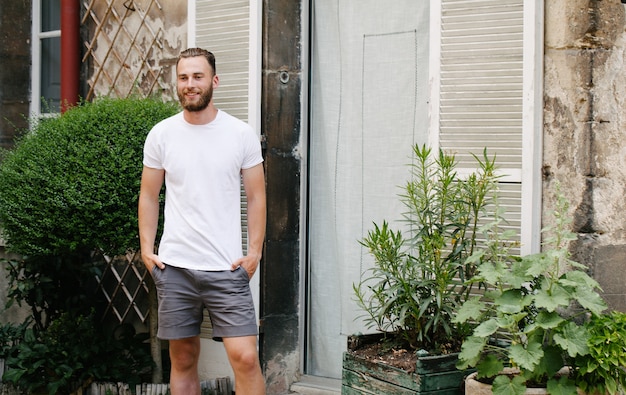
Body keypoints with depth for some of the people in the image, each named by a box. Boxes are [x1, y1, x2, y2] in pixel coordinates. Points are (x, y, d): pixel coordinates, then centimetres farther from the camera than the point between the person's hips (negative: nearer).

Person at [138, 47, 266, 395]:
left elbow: (256, 197, 4)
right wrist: (146, 248, 0)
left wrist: (255, 251, -4)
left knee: (245, 357, -10)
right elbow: (149, 196, 10)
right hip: (174, 266, 2)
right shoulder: (161, 134, 4)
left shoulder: (242, 134, 0)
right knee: (183, 359, 9)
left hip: (227, 268, -2)